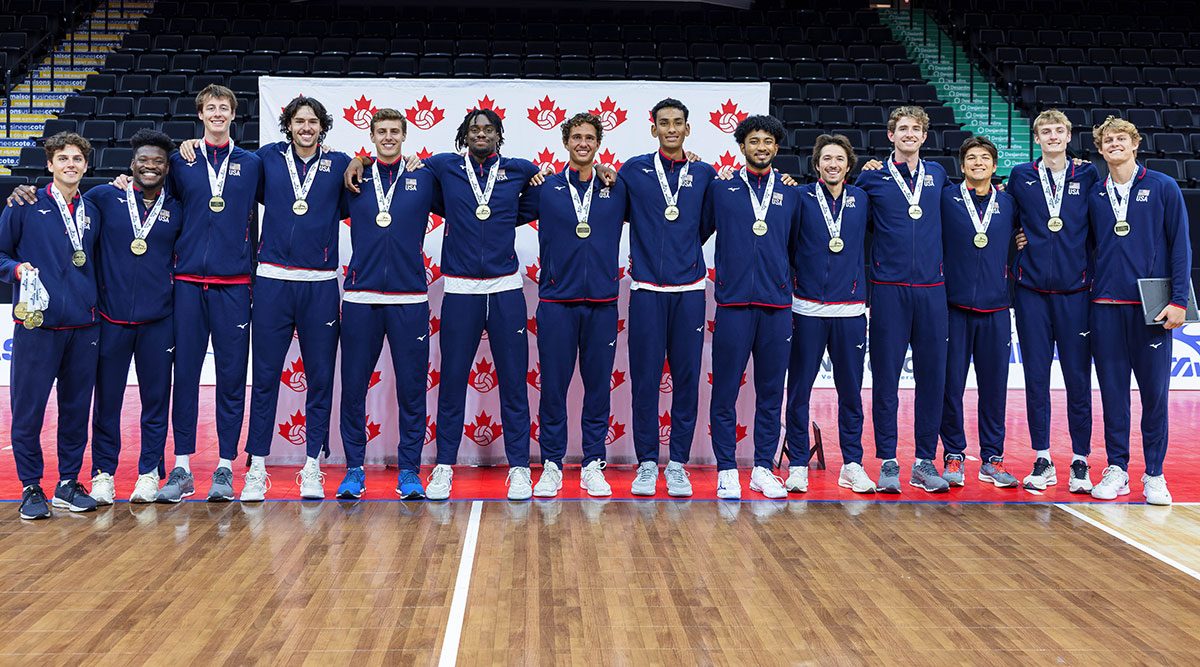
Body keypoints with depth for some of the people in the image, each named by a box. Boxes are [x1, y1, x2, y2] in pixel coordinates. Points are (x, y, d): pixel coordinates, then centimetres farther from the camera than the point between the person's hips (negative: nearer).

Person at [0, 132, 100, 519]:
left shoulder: (91, 211, 13)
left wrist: (93, 302, 7)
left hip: (83, 326, 4)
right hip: (37, 324, -3)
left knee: (76, 407, 7)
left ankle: (68, 483, 19)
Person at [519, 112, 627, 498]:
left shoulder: (617, 190, 8)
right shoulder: (545, 189, 5)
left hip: (602, 302, 1)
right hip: (557, 302, -1)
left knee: (598, 385, 5)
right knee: (553, 385, 2)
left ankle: (593, 466, 15)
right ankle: (551, 465, 12)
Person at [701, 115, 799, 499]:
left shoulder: (790, 194, 13)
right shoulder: (720, 188, 6)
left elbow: (795, 248, 18)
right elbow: (696, 234, 11)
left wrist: (789, 287, 14)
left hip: (777, 306, 3)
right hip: (733, 303, -2)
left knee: (771, 391, 7)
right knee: (725, 390, -1)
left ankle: (763, 468, 16)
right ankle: (727, 470, 8)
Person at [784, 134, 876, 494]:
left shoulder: (862, 199, 7)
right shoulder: (800, 197, 0)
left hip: (850, 310, 2)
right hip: (807, 309, -2)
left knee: (851, 390, 6)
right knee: (799, 389, 2)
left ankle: (852, 464, 16)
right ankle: (798, 464, 12)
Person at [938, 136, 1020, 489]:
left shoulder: (1008, 204, 11)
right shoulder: (946, 198, 3)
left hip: (995, 308, 2)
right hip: (955, 305, -2)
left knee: (994, 386, 5)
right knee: (951, 384, -1)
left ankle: (992, 459, 14)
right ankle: (953, 456, 10)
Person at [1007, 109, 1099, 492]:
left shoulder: (1087, 177, 7)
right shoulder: (1020, 177, 8)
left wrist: (1095, 276, 3)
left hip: (1074, 289, 0)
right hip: (1032, 291, 1)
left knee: (1078, 377, 0)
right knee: (1036, 377, 3)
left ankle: (1080, 461, 10)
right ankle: (1043, 461, 12)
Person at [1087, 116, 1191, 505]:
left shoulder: (1163, 188, 2)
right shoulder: (1094, 195, 9)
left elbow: (1180, 245, 0)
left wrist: (1178, 300, -6)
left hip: (1152, 308, -2)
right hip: (1106, 305, 2)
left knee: (1154, 391, 1)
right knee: (1112, 390, 5)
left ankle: (1155, 475, 10)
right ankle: (1116, 469, 14)